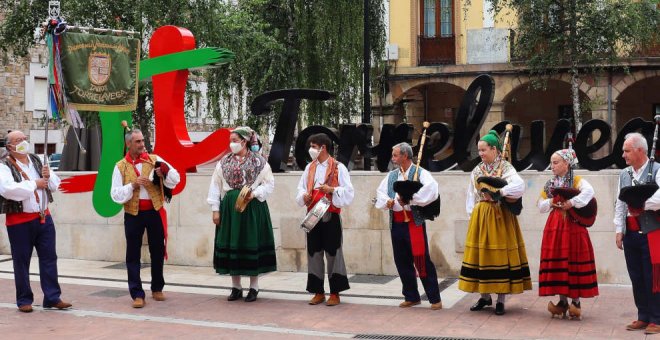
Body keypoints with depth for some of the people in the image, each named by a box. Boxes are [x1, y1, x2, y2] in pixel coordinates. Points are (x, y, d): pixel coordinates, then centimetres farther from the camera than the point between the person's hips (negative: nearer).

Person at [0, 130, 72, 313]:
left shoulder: (37, 161, 12)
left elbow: (55, 185, 15)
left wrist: (48, 176, -8)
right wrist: (35, 184, -16)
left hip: (43, 217, 5)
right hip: (20, 221, -5)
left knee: (49, 257, 5)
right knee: (21, 261, 5)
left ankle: (52, 297, 12)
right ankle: (24, 300, 16)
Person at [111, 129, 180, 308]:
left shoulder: (154, 160, 3)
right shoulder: (121, 166, 2)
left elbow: (175, 179, -3)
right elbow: (115, 194, -3)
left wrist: (165, 173, -23)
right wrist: (132, 185, -16)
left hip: (155, 212, 1)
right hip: (133, 214, -1)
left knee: (157, 251, 10)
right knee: (133, 255, 0)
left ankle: (157, 289, 26)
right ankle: (137, 294, 6)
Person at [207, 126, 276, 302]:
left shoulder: (259, 162, -2)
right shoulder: (224, 162, 7)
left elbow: (269, 183, 0)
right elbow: (215, 186, 7)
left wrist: (255, 193, -16)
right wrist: (215, 209, 1)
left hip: (252, 208, -3)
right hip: (229, 207, 3)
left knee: (252, 244, 1)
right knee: (231, 244, 5)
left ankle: (254, 287, 12)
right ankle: (236, 287, 17)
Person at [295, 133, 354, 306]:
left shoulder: (338, 167, -4)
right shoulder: (309, 168, 12)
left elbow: (348, 192, -8)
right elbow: (301, 189, 13)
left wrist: (331, 189, -20)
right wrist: (304, 196, -8)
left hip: (331, 216, -5)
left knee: (333, 253, -1)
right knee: (314, 253, 6)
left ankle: (335, 293, 6)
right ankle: (318, 292, 15)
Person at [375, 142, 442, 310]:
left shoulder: (420, 173, -4)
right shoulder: (391, 175, 16)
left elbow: (431, 189, -21)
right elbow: (380, 192, 13)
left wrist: (409, 199, -23)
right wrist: (387, 201, -9)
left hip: (414, 222, -6)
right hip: (396, 224, 6)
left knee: (422, 260, -6)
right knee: (402, 261, 10)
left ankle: (435, 298, 2)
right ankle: (411, 296, 23)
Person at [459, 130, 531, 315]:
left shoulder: (505, 168, -6)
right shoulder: (477, 170, 10)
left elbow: (520, 185, -23)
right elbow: (471, 194, 14)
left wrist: (499, 192, -31)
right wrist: (472, 214, 5)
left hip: (500, 216, -5)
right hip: (480, 216, 5)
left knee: (500, 254, -3)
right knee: (481, 254, 6)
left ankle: (501, 300, 5)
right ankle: (485, 296, 17)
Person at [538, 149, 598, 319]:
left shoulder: (577, 181, -5)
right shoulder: (550, 184, 12)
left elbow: (589, 191, -25)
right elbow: (541, 205, 12)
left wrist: (572, 202, -28)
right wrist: (550, 202, -7)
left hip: (573, 225, -5)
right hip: (554, 226, 5)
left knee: (574, 262, -1)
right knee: (557, 262, 5)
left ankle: (576, 302, 8)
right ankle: (563, 301, 12)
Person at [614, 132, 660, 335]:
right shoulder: (624, 174, 13)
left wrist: (641, 205, -15)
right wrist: (619, 230, 9)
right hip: (630, 233, 6)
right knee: (636, 278, 11)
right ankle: (643, 317, 21)